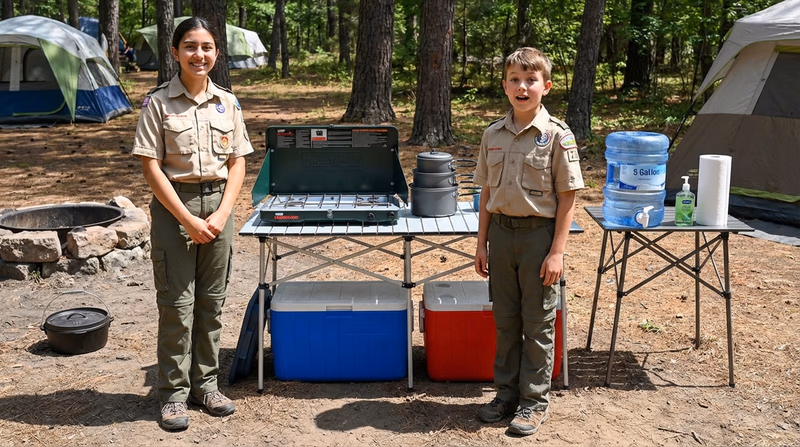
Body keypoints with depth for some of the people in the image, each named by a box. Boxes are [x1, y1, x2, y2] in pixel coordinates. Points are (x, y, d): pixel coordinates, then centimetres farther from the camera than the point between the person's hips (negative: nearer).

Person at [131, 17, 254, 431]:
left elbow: (237, 164, 7)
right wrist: (188, 220, -13)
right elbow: (151, 168, -8)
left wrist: (222, 214, -6)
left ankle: (205, 383, 24)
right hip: (173, 206, -3)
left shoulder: (227, 103, 5)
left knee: (211, 301, 10)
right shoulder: (159, 103, -5)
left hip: (217, 204, 4)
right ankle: (174, 392, 14)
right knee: (176, 303, 1)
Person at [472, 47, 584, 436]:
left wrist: (557, 252, -12)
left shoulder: (557, 135, -9)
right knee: (505, 320, 13)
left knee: (538, 323, 6)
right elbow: (487, 193, 11)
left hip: (539, 233, -4)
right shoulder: (493, 135, 5)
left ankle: (535, 401, 20)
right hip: (501, 232, 4)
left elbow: (566, 199, -8)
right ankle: (507, 393, 28)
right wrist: (482, 244, 9)